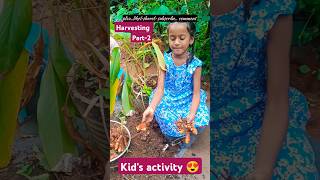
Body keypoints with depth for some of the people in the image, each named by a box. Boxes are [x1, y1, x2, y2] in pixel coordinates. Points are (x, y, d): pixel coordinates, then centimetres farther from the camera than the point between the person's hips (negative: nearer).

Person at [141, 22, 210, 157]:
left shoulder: (195, 64, -13)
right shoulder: (165, 60, -10)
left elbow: (196, 93, -12)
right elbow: (160, 88, -14)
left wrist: (192, 113, -30)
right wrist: (151, 107, -31)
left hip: (188, 101, 0)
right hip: (168, 99, 0)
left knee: (201, 123, -22)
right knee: (170, 126, -22)